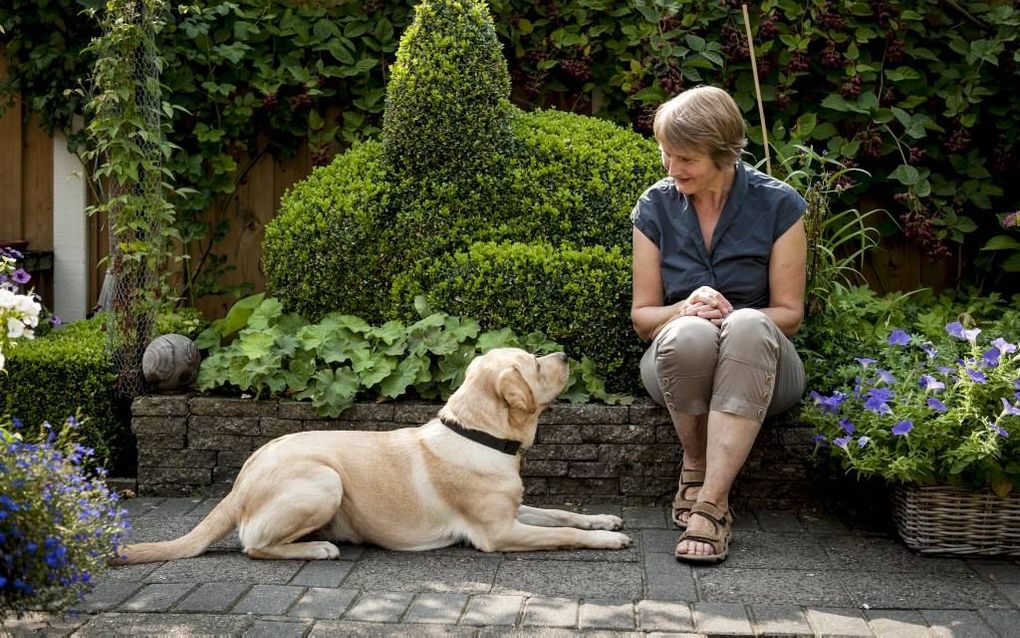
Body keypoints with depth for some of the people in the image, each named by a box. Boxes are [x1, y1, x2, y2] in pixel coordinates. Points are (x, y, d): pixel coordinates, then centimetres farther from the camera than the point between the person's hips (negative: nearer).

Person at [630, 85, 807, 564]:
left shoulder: (778, 205, -5)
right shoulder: (656, 207, 1)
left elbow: (789, 313, -2)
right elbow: (642, 315, 3)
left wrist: (731, 314, -23)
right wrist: (687, 309, -20)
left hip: (759, 365, -1)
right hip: (676, 361, 1)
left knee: (747, 327, -38)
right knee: (690, 333, -37)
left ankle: (710, 502, -42)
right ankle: (695, 465, -16)